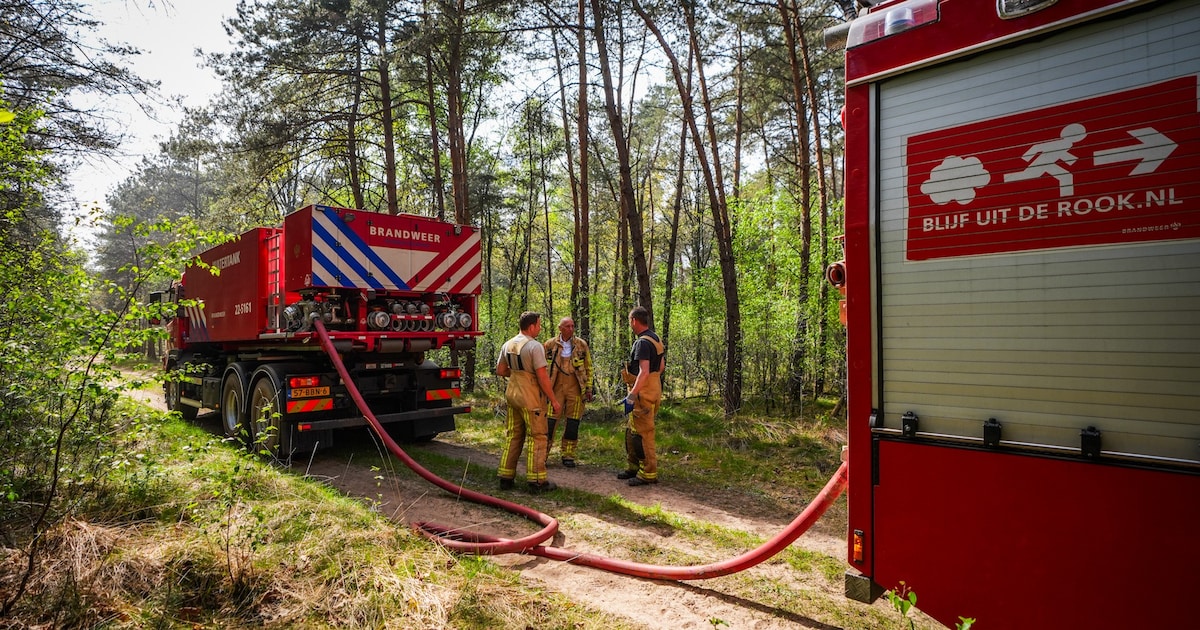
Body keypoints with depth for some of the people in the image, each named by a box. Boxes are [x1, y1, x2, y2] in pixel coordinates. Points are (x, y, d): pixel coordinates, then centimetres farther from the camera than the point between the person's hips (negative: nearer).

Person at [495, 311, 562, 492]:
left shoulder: (508, 345, 7)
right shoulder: (534, 346, -16)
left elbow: (500, 370, 14)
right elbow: (542, 377, -18)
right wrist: (554, 400, -12)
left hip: (512, 394, 8)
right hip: (531, 397, -7)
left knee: (512, 435, 15)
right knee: (537, 437, 1)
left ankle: (506, 477, 20)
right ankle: (537, 481, 5)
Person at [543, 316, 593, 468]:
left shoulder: (581, 345, 4)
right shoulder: (550, 345, 3)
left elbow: (588, 368, 9)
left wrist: (588, 388, 4)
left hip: (575, 389, 1)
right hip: (556, 387, -1)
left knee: (572, 424, 4)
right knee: (550, 420, -3)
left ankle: (568, 456, 14)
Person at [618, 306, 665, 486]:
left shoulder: (643, 342, -19)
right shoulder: (655, 339, 13)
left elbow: (644, 372, -27)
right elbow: (660, 367, 21)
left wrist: (631, 395, -29)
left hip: (643, 394, -10)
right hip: (653, 391, 10)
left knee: (642, 433, -3)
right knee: (631, 431, 18)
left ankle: (649, 473, 4)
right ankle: (634, 467, 28)